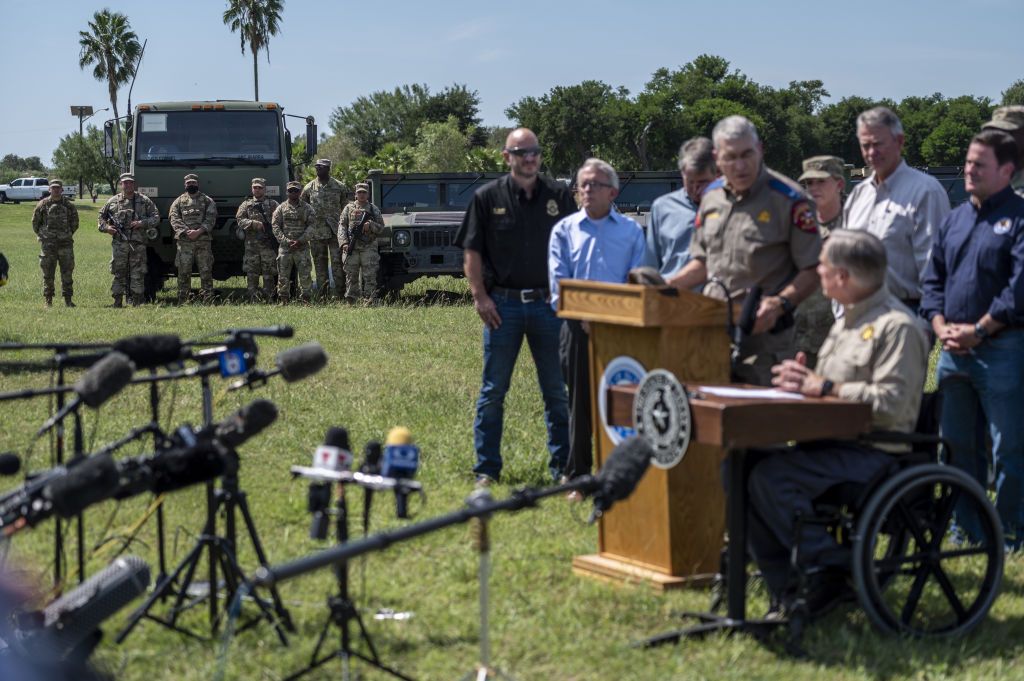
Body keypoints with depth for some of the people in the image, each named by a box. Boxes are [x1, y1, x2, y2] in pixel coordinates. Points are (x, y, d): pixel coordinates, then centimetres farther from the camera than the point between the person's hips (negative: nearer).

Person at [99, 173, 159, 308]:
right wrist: (105, 227, 0)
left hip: (138, 244, -1)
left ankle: (137, 303, 4)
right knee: (119, 273, 2)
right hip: (119, 243, 1)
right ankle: (117, 303, 6)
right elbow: (101, 215, 19)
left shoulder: (144, 201, 8)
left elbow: (156, 217, 7)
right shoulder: (113, 201, 10)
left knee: (138, 274, -1)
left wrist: (142, 223, -9)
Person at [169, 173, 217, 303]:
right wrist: (186, 232, -14)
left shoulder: (207, 201, 10)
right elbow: (174, 219, 1)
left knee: (206, 272, -1)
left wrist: (198, 232, -14)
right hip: (184, 242, 0)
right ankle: (182, 301, 4)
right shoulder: (179, 201, 12)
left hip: (203, 241, 0)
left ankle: (208, 301, 2)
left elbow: (211, 219, 0)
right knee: (183, 273, 0)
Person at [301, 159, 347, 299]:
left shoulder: (339, 187, 6)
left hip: (336, 231, -1)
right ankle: (322, 295, 10)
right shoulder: (309, 188, 7)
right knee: (320, 264, 5)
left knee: (337, 263, -6)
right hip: (316, 233, 1)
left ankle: (341, 293, -3)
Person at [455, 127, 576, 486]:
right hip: (502, 305, -1)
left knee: (558, 390, 5)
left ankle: (562, 466, 15)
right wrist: (480, 297, -6)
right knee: (493, 390, 4)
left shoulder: (559, 195, 6)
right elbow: (472, 252, 2)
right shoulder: (487, 197, 2)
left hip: (548, 304, 1)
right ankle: (487, 469, 11)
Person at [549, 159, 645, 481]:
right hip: (578, 329, 0)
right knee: (580, 402, 3)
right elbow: (558, 281, 2)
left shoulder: (631, 230, 10)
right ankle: (577, 476, 10)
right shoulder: (565, 230, 10)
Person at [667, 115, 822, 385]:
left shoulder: (789, 200, -7)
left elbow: (812, 271, -7)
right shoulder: (712, 196, 12)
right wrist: (666, 285, 8)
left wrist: (781, 304, -23)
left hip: (763, 333, -6)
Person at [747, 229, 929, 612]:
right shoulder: (849, 318, 20)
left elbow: (891, 402, -22)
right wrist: (804, 377, 4)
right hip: (834, 442, 10)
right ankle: (786, 591, -6)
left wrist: (822, 387, -18)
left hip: (874, 453, -10)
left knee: (771, 476, -26)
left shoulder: (897, 326, -12)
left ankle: (828, 574, -12)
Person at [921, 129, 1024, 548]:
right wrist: (941, 327, 0)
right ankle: (967, 526, 22)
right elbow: (933, 280, 16)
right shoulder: (954, 220, 16)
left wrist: (978, 330, -13)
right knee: (959, 443, 12)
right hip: (953, 351, 7)